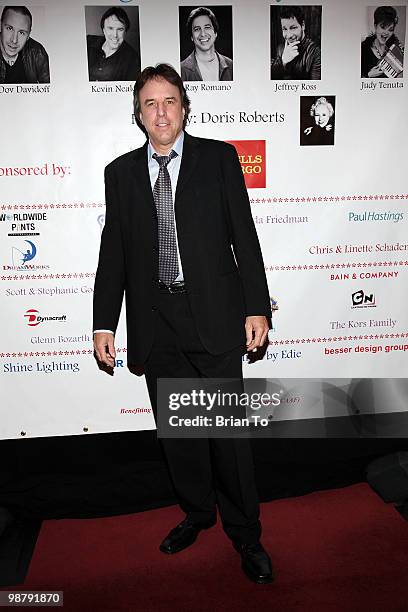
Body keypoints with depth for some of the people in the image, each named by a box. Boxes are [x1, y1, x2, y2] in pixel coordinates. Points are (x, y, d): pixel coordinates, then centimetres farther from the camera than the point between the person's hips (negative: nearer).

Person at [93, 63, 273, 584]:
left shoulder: (219, 158, 3)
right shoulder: (121, 171, 9)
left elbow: (244, 235, 0)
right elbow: (113, 252, 8)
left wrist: (256, 307, -6)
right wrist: (104, 323, 4)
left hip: (215, 316, -2)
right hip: (155, 322, 3)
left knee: (228, 431, 4)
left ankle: (245, 533, 25)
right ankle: (196, 512, 38)